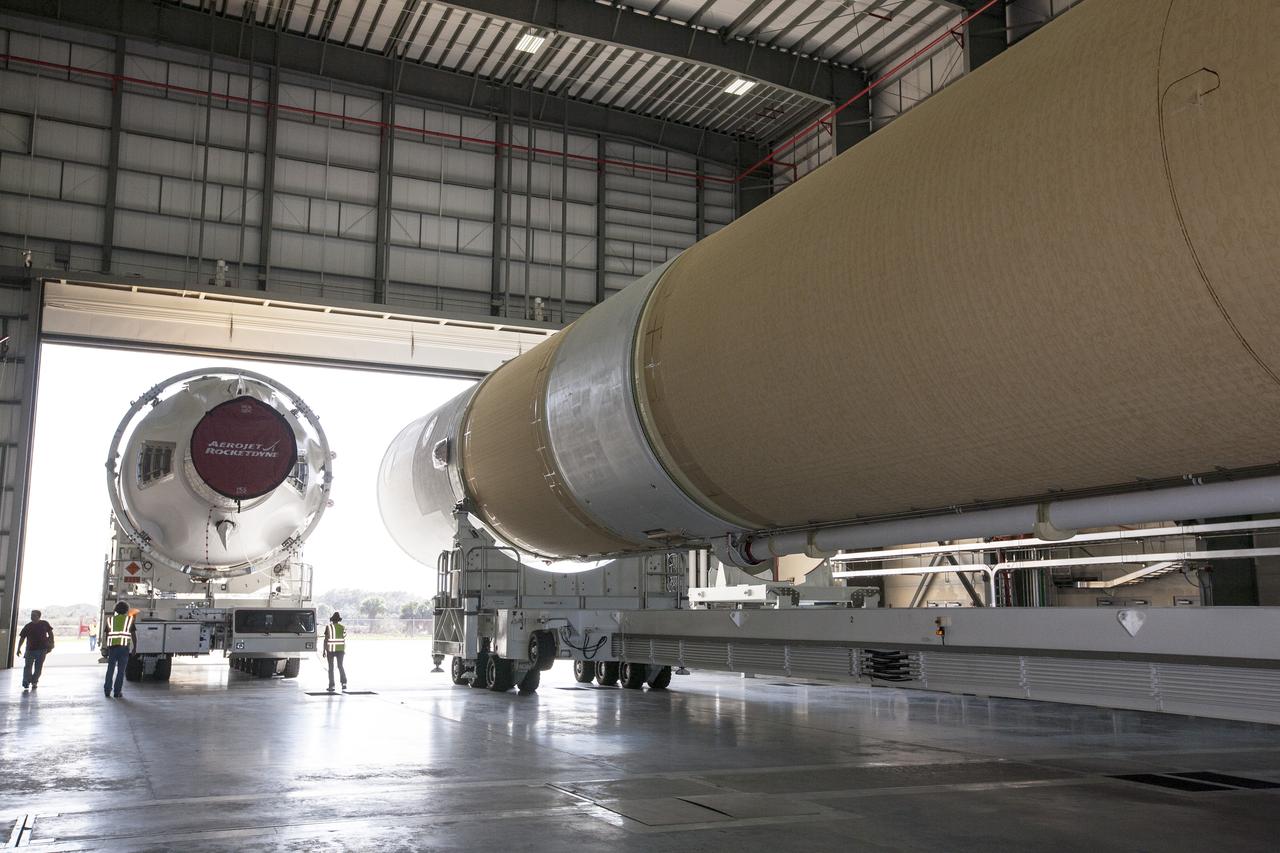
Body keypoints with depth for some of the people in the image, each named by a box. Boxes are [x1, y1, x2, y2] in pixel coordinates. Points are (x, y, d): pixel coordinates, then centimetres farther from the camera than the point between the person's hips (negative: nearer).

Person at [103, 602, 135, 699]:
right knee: (121, 671, 2)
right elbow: (133, 634, 5)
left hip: (112, 647, 2)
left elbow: (107, 634, 9)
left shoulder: (110, 619, 10)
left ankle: (107, 691, 11)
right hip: (124, 647, -2)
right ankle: (117, 692, 1)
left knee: (110, 670, 11)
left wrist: (106, 648, 15)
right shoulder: (129, 619, 5)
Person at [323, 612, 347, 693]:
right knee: (340, 666, 14)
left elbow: (326, 639, -10)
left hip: (330, 649, -2)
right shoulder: (343, 627, 1)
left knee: (331, 667, 5)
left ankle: (331, 686, 3)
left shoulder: (328, 627, -7)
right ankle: (344, 682, 0)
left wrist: (324, 650, -6)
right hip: (340, 649, 2)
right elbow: (344, 640, 4)